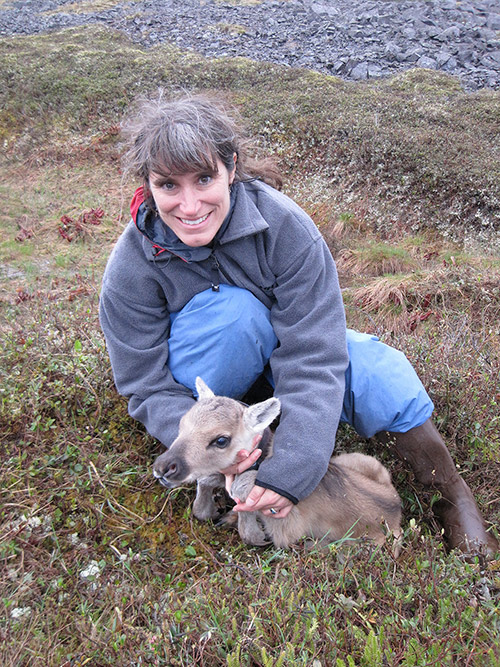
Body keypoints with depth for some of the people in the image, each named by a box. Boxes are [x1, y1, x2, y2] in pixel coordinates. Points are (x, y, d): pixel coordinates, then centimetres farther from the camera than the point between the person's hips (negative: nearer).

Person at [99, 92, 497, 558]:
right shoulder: (131, 267, -24)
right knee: (236, 310, -35)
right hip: (200, 371, -1)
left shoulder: (283, 225, -27)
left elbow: (315, 355, -31)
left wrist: (289, 471, -39)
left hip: (277, 349, 1)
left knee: (380, 376, -24)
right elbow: (148, 390, -19)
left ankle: (454, 500, -1)